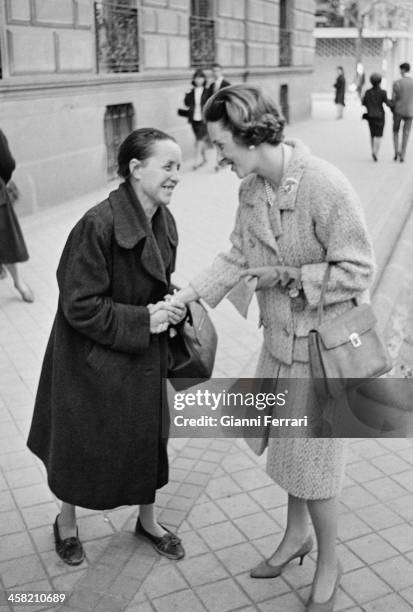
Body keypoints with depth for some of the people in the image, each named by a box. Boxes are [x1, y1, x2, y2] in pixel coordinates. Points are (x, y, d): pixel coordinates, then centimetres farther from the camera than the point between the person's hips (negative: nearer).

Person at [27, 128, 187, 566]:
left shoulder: (163, 221, -2)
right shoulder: (99, 225, -26)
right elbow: (79, 306, -23)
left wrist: (168, 309, -8)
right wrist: (141, 319, -24)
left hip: (142, 355, 7)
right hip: (92, 358, -6)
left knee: (147, 437, 17)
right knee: (81, 444, 12)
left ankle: (147, 521, 41)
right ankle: (66, 524, 40)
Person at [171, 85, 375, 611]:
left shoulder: (325, 186, -25)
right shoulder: (251, 188, -1)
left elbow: (357, 271, -20)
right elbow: (237, 256, 8)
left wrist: (289, 277, -21)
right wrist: (186, 296, -1)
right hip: (279, 338, 7)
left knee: (313, 459, 7)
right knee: (286, 444, 22)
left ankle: (328, 564, 32)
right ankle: (295, 534, 47)